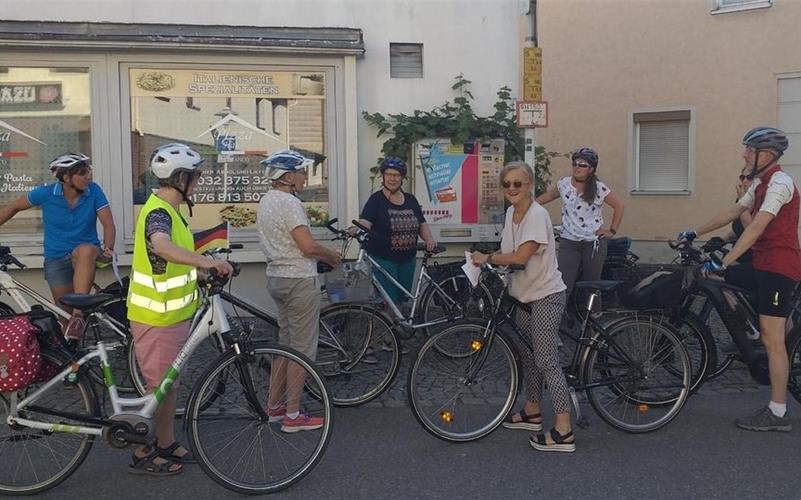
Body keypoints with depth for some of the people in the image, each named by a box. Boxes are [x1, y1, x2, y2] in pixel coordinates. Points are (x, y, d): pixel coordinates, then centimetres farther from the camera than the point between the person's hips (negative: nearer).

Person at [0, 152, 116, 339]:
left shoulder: (94, 191, -9)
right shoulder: (46, 193, -9)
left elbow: (108, 224, -10)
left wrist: (108, 248, -28)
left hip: (87, 253, -1)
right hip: (56, 259, 1)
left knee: (85, 251, -38)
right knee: (65, 310, -2)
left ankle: (79, 315, -39)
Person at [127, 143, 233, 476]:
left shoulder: (169, 210, 10)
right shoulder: (158, 212, -23)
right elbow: (162, 246, -46)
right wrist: (205, 261, -57)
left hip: (173, 314, 10)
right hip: (156, 319, -10)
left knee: (168, 384, 18)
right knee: (159, 386, 2)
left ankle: (167, 445, 31)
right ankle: (143, 455, 16)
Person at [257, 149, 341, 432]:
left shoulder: (266, 201, 13)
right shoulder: (289, 202, -17)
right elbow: (308, 246, -23)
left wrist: (322, 258, 14)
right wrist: (333, 257, -5)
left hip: (276, 278, 10)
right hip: (299, 281, -10)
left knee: (285, 345, 18)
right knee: (301, 350, -2)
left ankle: (274, 406, 24)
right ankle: (293, 416, 3)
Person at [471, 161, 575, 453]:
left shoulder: (537, 215, -20)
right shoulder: (510, 213, 6)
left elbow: (520, 257, -28)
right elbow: (508, 252, 11)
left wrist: (487, 258, -16)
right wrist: (485, 261, -7)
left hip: (546, 296, -9)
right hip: (526, 296, 9)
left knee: (547, 362, -11)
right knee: (529, 355, 20)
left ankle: (563, 431, -9)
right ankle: (532, 411, 36)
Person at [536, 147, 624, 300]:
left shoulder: (599, 188, -3)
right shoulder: (563, 184, 4)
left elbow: (619, 206, 7)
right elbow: (547, 196, 20)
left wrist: (612, 230, 2)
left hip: (594, 243, -1)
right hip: (569, 243, 1)